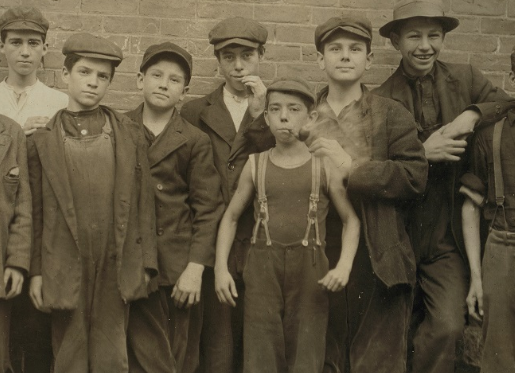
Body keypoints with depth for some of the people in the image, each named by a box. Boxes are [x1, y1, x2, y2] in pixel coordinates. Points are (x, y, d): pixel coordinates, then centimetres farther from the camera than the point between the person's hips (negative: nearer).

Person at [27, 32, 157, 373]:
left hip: (116, 269, 1)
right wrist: (35, 271, 1)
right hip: (65, 270, 0)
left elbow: (144, 201, 4)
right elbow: (36, 211, 3)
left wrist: (145, 264, 1)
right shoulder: (42, 141, 3)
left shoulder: (131, 135, 5)